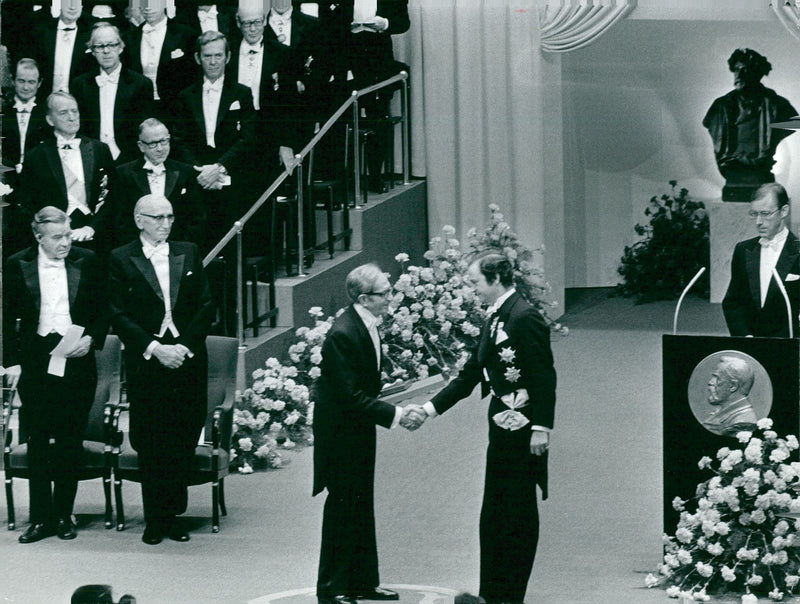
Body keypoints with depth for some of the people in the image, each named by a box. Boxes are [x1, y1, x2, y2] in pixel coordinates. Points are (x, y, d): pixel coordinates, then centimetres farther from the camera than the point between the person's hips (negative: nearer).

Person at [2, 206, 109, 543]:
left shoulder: (87, 263, 3)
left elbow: (103, 310, 9)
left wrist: (91, 339, -8)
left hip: (77, 361, 1)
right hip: (35, 362, -1)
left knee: (71, 441, 4)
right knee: (37, 440, 1)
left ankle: (64, 515, 13)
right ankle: (41, 518, 7)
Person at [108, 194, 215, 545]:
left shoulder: (188, 254, 10)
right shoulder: (121, 260, 2)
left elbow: (206, 306, 7)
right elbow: (119, 315, -3)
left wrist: (186, 345, -6)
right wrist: (154, 349, -12)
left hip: (188, 359, 2)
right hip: (145, 363, -2)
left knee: (184, 442, 1)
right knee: (150, 444, -1)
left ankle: (173, 514, 10)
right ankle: (154, 520, 8)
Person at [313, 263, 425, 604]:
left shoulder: (368, 326, 2)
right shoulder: (342, 335, -26)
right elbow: (351, 396, -26)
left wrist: (399, 412, 3)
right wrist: (395, 415, -24)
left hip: (359, 431, 9)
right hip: (341, 432, -9)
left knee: (362, 508, 15)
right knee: (342, 509, -1)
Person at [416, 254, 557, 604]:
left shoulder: (524, 318, -15)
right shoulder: (494, 321, 13)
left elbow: (544, 376, -18)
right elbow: (470, 375, 18)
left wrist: (541, 428, -22)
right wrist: (430, 408, 13)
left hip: (522, 431, -10)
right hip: (501, 431, 10)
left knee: (520, 515, 0)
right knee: (493, 516, 14)